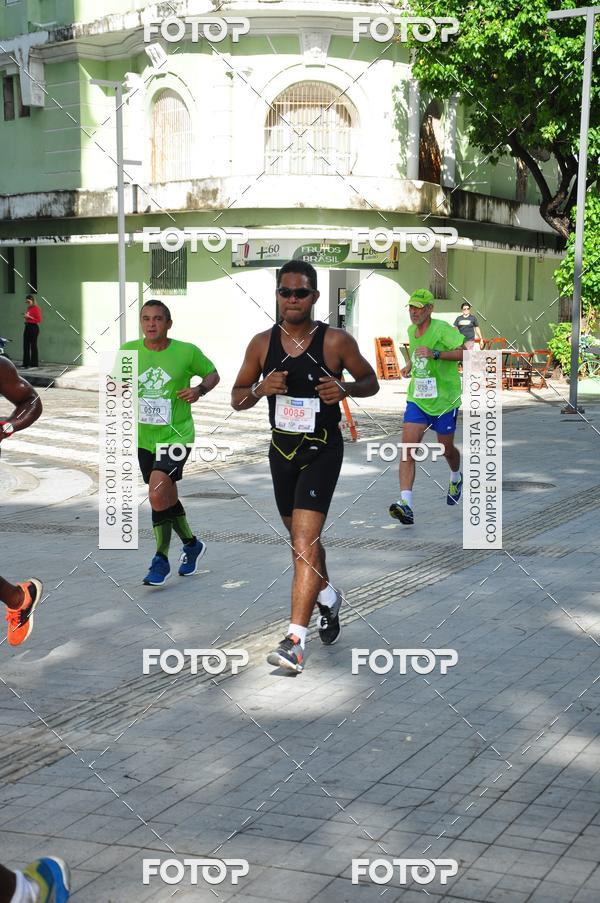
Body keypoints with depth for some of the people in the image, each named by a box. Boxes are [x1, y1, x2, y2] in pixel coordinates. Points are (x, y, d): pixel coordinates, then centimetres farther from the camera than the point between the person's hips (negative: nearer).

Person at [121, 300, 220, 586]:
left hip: (176, 436, -4)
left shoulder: (187, 352, -9)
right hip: (144, 437, 5)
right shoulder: (129, 351, -1)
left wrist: (200, 389, -13)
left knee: (158, 495, -19)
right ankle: (192, 545, 39)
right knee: (167, 499, 15)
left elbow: (212, 374, 7)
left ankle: (161, 560, -4)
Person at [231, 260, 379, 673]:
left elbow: (371, 382, 4)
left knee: (305, 541, -17)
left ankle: (295, 641, -19)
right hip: (282, 449, 5)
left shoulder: (337, 341, -10)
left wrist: (346, 388, -18)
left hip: (322, 451, -5)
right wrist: (260, 388, -16)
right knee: (301, 536, 21)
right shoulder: (262, 343, -1)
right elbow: (237, 399, 6)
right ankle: (328, 595, 49)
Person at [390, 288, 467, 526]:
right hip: (417, 399, 5)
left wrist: (434, 354, -32)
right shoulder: (411, 330, 8)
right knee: (407, 448, -14)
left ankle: (456, 478, 48)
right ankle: (405, 504, -21)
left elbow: (465, 352, -25)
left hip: (444, 400, -5)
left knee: (446, 449, 13)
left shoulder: (441, 329, -14)